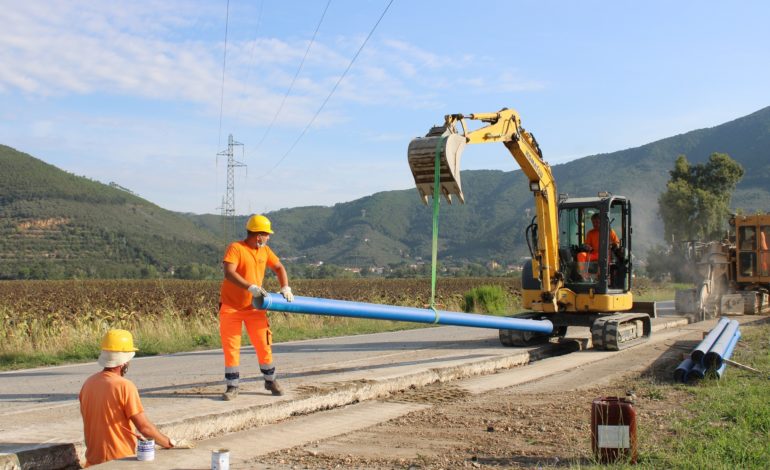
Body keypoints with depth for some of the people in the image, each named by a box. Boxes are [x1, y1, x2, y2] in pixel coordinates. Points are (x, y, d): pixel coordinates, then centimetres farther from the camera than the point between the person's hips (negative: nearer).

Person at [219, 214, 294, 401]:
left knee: (264, 344, 6)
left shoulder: (265, 251, 4)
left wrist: (285, 288, 0)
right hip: (231, 307, -5)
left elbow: (279, 267, 16)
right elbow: (229, 273, -28)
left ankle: (270, 381, 23)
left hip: (254, 307, 5)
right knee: (231, 347, -2)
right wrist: (251, 287, -36)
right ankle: (232, 387, 9)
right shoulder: (236, 248, -16)